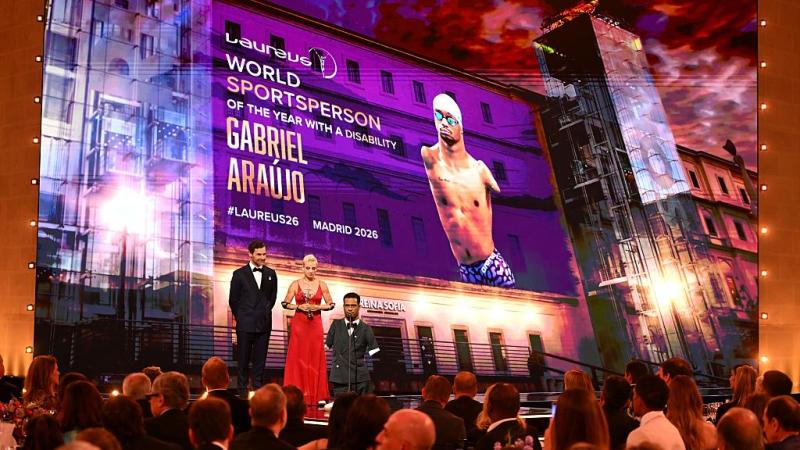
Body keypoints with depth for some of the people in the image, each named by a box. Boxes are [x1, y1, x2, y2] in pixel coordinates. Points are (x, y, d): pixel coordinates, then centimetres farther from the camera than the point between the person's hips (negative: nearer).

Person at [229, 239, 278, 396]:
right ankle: (242, 391, 11)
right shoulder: (239, 274, -1)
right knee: (243, 359, 4)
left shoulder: (271, 274, 7)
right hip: (245, 324, -2)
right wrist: (241, 317, 6)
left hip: (264, 324, 2)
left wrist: (265, 312, 10)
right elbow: (233, 300, 5)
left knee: (260, 359, 5)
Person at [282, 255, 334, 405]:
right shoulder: (295, 284, 1)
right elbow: (285, 303, 3)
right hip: (299, 324, -1)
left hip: (315, 324, 1)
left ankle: (315, 394, 10)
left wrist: (318, 307, -9)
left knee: (316, 357, 2)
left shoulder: (322, 284, 4)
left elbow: (331, 304, 7)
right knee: (298, 357, 0)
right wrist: (299, 307, -12)